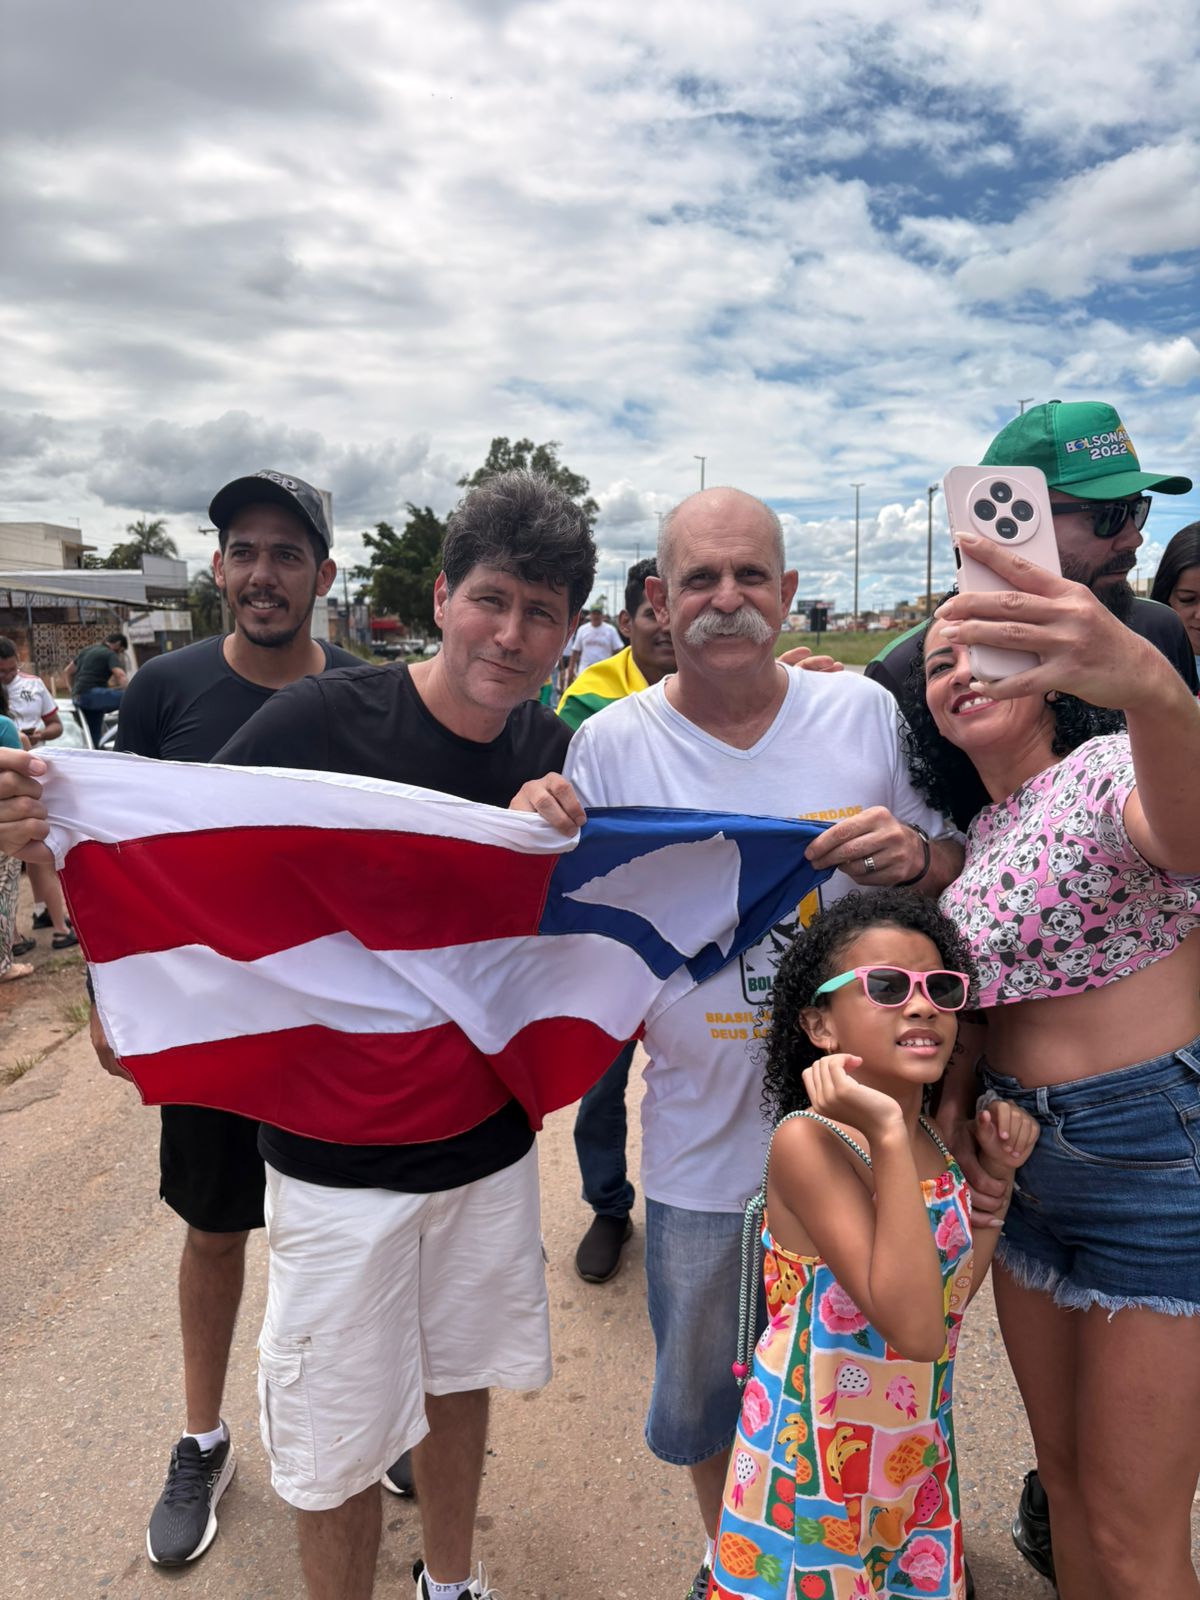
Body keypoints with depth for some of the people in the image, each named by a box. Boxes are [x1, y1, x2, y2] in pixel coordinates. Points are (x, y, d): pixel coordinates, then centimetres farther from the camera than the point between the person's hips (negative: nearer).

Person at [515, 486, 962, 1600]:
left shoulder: (867, 712, -5)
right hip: (705, 1144, 0)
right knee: (702, 1392, 21)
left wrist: (912, 856, -19)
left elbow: (962, 876, 3)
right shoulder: (611, 744, -8)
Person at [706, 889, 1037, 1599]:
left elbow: (955, 1291, 8)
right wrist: (886, 1136, -38)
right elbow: (915, 1329, -33)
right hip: (816, 1474, -7)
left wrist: (1000, 1174, -2)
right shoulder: (807, 1141, -26)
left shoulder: (938, 1140, -2)